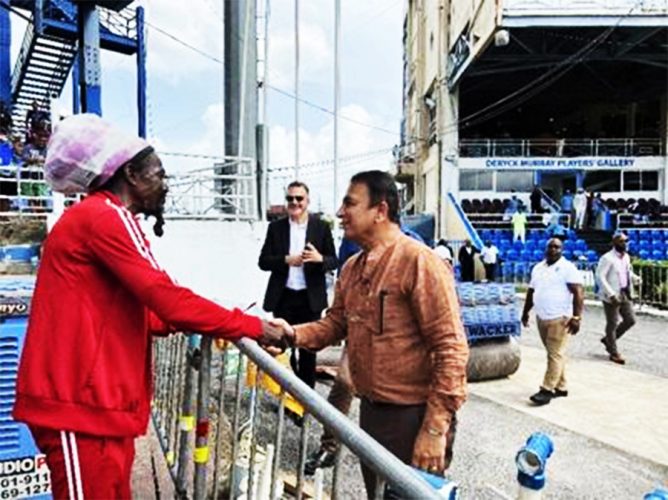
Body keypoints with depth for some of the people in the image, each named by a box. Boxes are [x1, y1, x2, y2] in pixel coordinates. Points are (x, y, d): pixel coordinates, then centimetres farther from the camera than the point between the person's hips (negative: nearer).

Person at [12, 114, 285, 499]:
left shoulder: (102, 220, 20)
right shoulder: (104, 217, -14)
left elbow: (137, 315, 15)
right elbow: (168, 300, -20)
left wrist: (208, 324, 8)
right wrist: (251, 327, -12)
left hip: (97, 399, 10)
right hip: (79, 402, -10)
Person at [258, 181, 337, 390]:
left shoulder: (321, 227, 0)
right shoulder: (275, 227, 4)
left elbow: (334, 262, 1)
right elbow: (263, 261, 1)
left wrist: (320, 258, -21)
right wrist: (286, 260, -16)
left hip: (310, 298, -1)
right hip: (283, 297, 1)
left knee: (308, 348, 9)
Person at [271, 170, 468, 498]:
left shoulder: (419, 261, -18)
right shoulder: (352, 267, 7)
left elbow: (451, 348, -20)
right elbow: (336, 323, 12)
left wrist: (435, 429, -21)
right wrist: (294, 334, -8)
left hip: (413, 415, -8)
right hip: (371, 410, 8)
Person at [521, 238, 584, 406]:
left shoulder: (568, 268, -8)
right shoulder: (538, 268, 12)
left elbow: (578, 293, -14)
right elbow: (531, 292, 20)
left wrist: (576, 317, -21)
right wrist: (525, 312, 19)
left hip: (560, 318, -7)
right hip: (541, 318, 7)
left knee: (555, 355, -6)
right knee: (554, 354, 13)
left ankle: (547, 390, -4)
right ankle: (561, 387, 22)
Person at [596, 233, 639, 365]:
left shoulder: (626, 256, 9)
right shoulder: (607, 258, -15)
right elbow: (600, 277, -20)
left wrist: (635, 277, 2)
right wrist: (611, 294, -26)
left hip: (625, 294, 8)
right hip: (612, 296, -8)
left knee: (630, 320, 10)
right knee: (612, 324, 3)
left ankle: (608, 339, 30)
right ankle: (613, 353, 17)